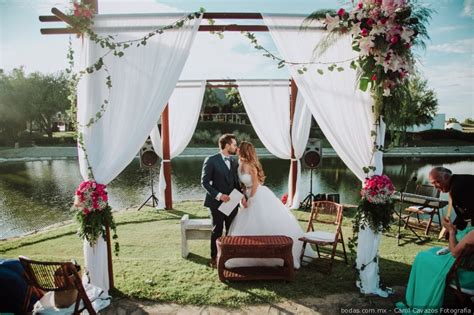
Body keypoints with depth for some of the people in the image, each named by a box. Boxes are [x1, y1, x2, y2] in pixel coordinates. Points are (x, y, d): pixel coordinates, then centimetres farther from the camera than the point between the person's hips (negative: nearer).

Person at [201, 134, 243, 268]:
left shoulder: (234, 163, 10)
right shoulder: (211, 160, -9)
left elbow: (236, 183, 12)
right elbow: (204, 182, -10)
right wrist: (218, 195, -19)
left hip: (232, 202, 5)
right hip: (217, 203, -5)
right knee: (217, 231, 8)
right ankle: (214, 257, 24)